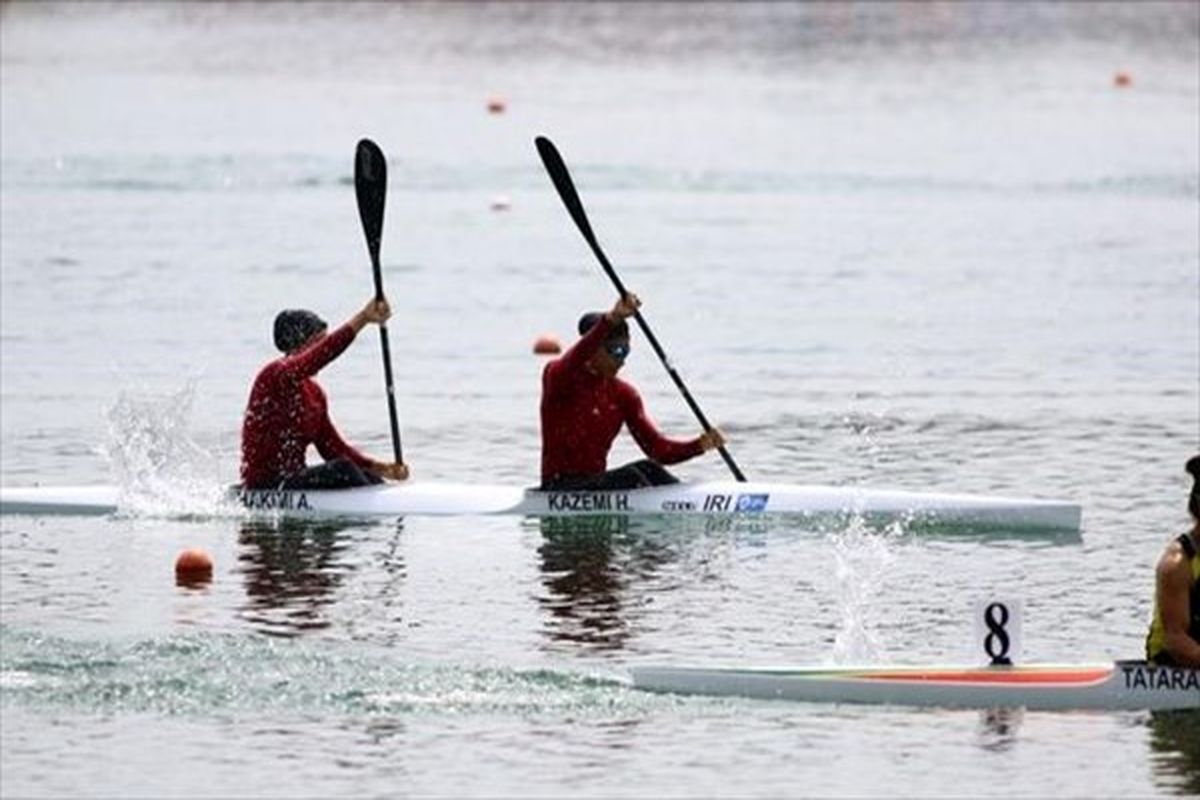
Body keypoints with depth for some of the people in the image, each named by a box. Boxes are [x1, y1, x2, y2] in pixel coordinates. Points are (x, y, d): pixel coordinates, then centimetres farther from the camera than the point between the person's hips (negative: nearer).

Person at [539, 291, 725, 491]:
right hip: (559, 490, -5)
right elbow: (576, 359, -34)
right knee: (630, 477, -27)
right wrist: (611, 319, -49)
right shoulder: (557, 375, -7)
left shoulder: (622, 394, 8)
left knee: (648, 469, -22)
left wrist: (699, 445, -18)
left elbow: (655, 447, 2)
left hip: (597, 485, 6)